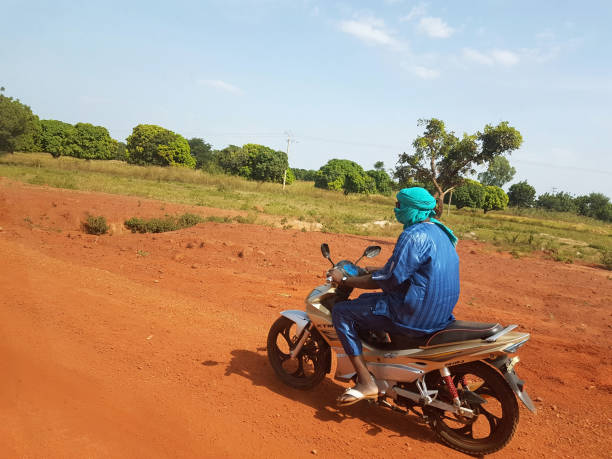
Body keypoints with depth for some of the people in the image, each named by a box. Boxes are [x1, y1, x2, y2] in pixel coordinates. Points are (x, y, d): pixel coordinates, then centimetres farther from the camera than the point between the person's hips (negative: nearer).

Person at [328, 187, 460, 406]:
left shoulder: (414, 235, -20)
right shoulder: (438, 230, 11)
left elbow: (387, 281, -20)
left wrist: (344, 279, -9)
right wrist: (373, 270, 25)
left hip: (416, 315, -10)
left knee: (341, 312, -5)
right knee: (365, 300, 28)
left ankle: (366, 382, -5)